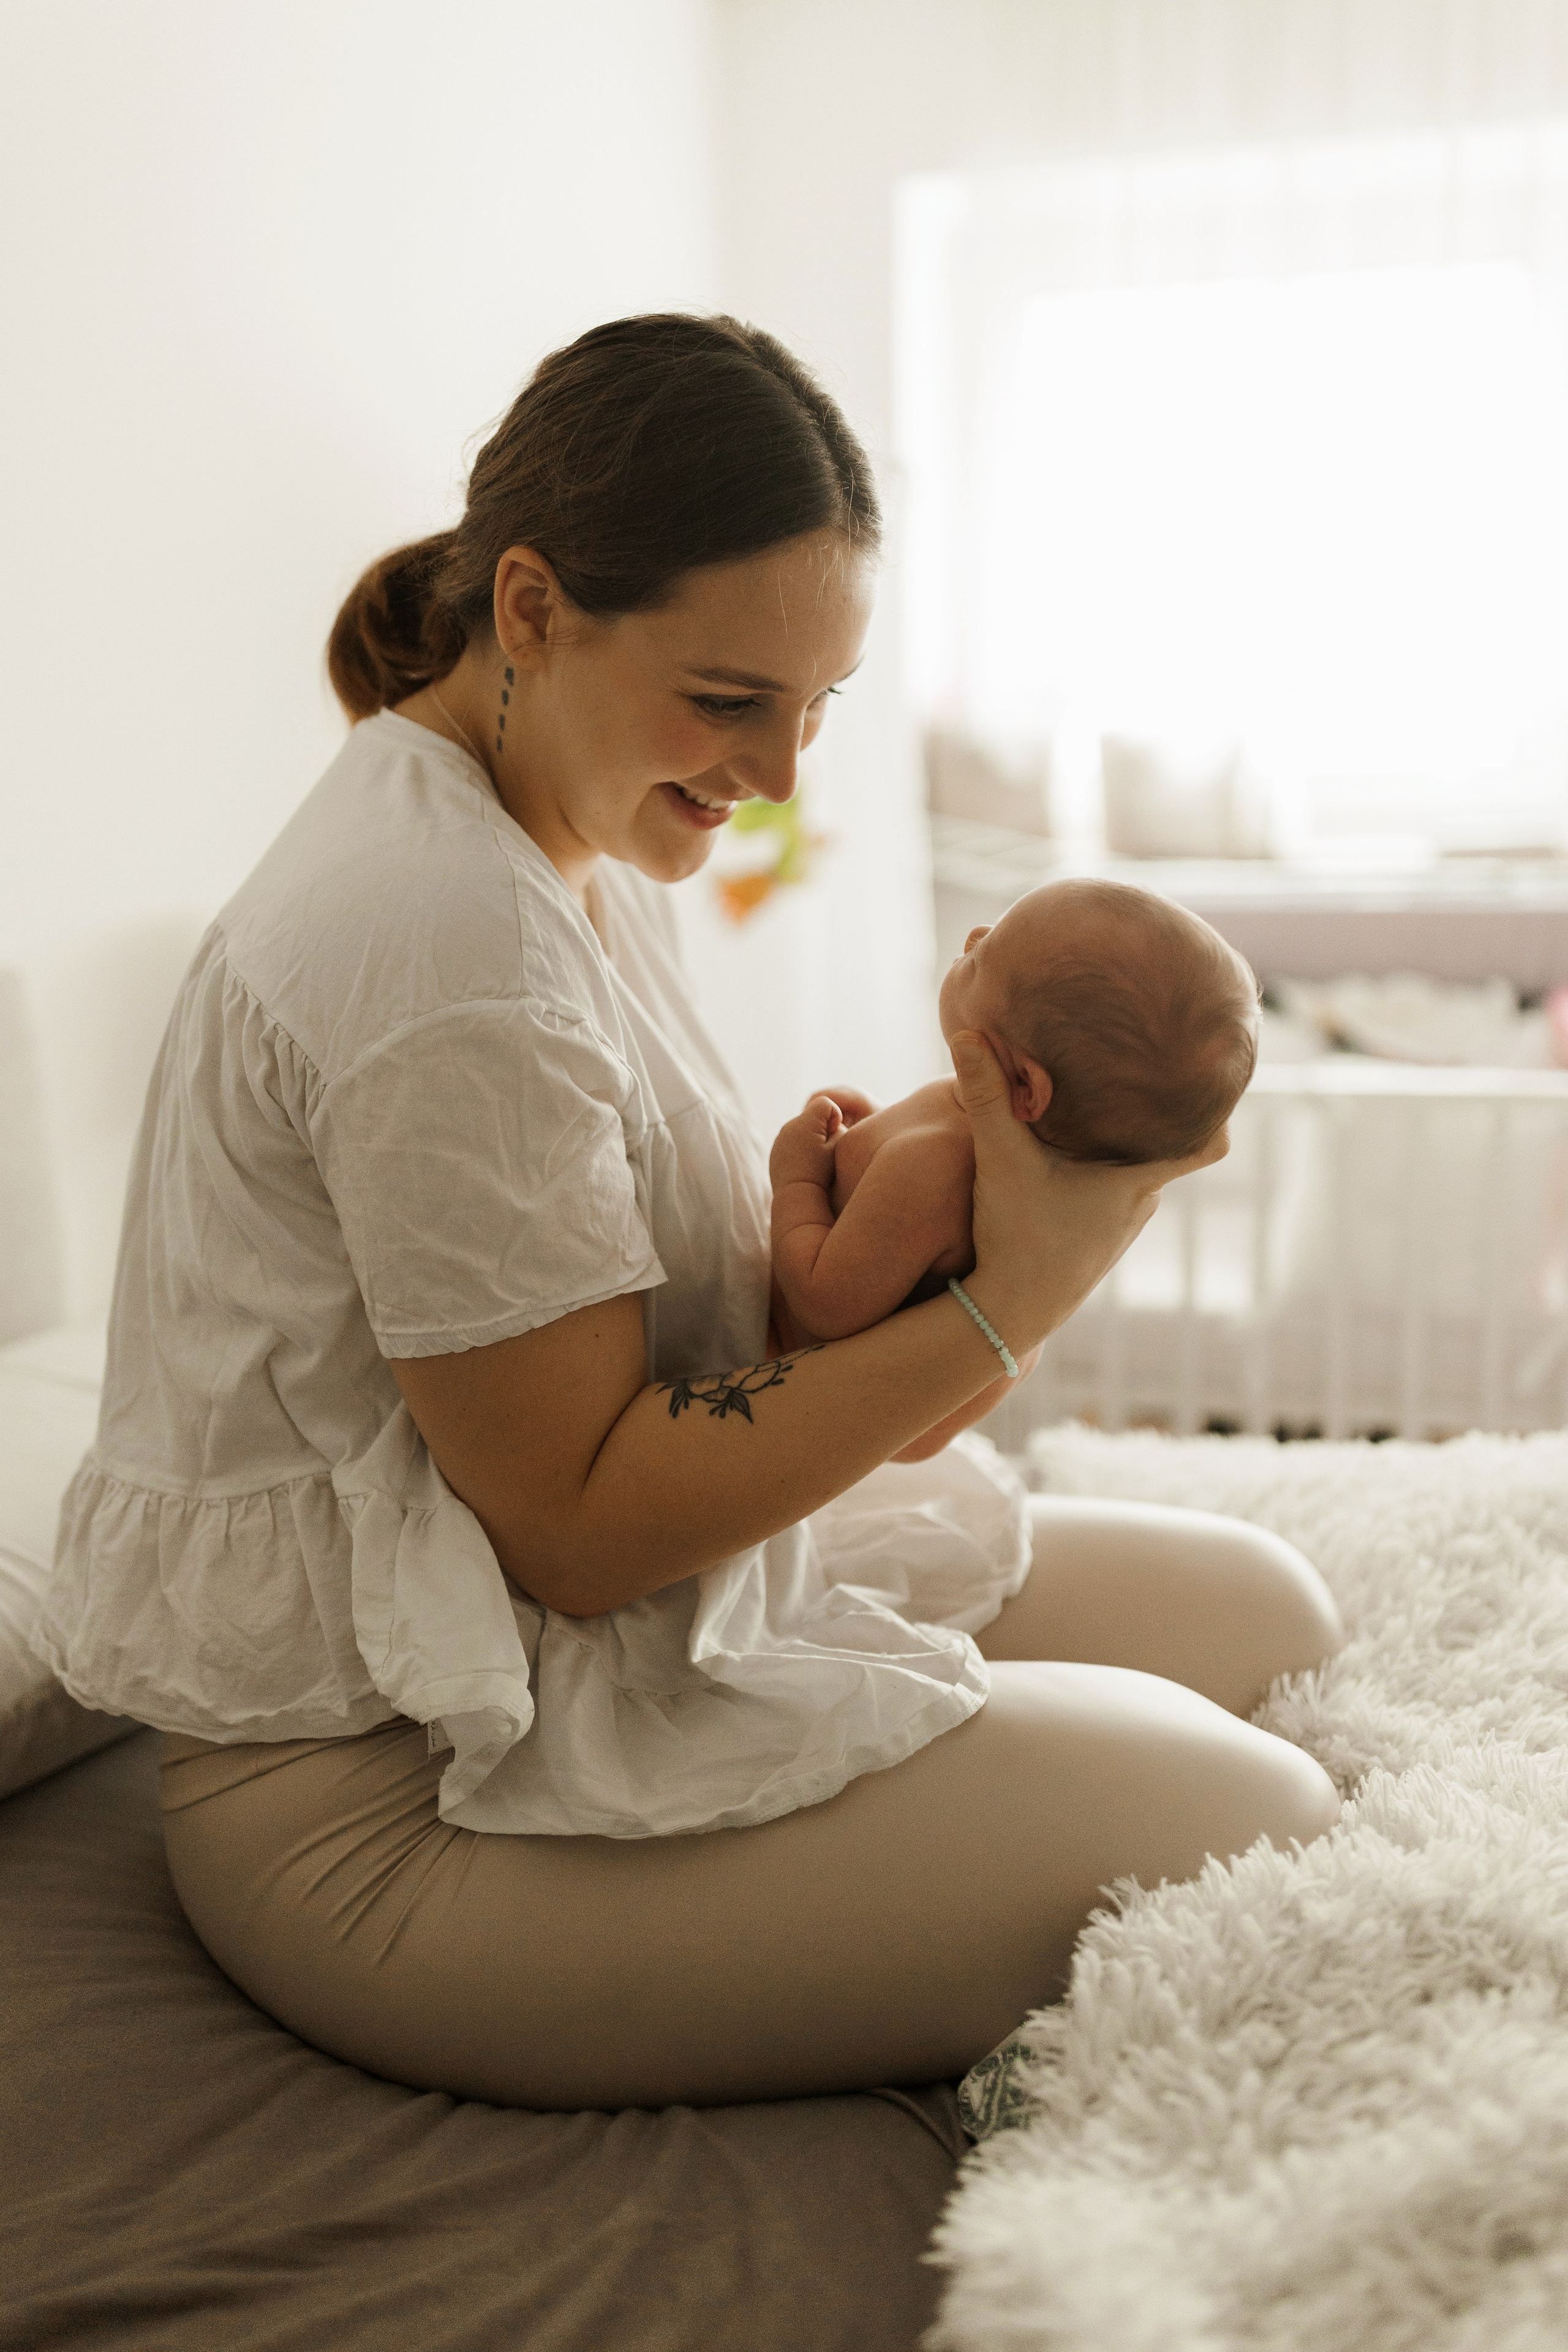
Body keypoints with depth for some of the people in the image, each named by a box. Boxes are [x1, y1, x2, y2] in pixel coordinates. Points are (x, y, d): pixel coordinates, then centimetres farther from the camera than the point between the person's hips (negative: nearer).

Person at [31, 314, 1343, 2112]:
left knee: (1260, 1616, 7)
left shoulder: (570, 853, 9)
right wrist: (1004, 1308, -23)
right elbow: (577, 1520, -22)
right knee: (1255, 1828, -18)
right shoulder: (442, 950, -24)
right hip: (405, 1793, -10)